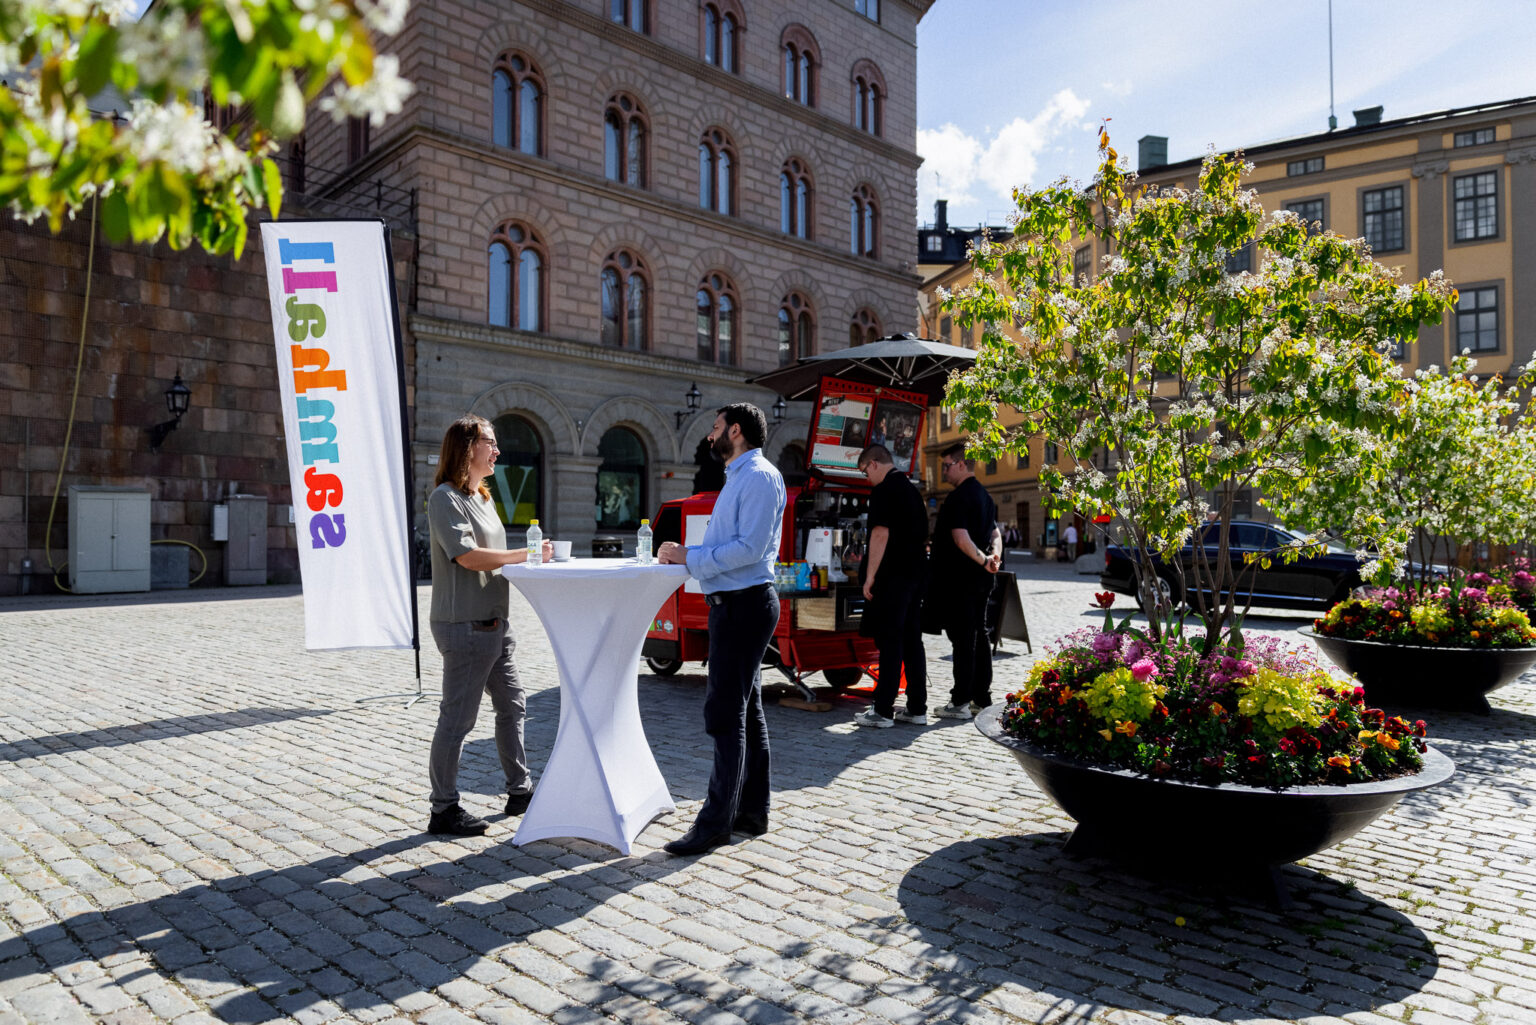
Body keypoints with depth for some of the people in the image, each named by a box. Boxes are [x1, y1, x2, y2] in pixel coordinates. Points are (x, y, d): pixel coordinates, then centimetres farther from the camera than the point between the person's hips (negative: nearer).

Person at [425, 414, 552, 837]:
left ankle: (520, 790, 29)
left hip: (495, 622, 10)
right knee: (457, 718, -2)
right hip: (464, 625, -10)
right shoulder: (446, 498, -12)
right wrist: (527, 554, -20)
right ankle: (443, 810, 9)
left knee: (512, 706, 16)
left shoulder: (483, 497, 17)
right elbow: (468, 556, -22)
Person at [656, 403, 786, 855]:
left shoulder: (759, 477, -13)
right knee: (747, 711, 15)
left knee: (725, 715, -7)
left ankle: (716, 822, 1)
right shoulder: (739, 477, 20)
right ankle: (752, 812, 25)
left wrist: (690, 558, -18)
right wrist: (686, 555, 8)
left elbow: (750, 547, -22)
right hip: (735, 604, 11)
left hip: (744, 605, -11)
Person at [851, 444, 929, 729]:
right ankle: (917, 708, 15)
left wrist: (870, 576, -15)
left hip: (892, 577, -9)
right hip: (916, 573, 9)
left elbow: (881, 534, -19)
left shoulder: (883, 491, -11)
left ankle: (883, 711, -1)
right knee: (912, 640, 11)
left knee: (890, 643, -5)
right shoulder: (912, 489, 17)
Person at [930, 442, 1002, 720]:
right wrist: (994, 555, -2)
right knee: (979, 636, 12)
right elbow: (995, 533, 16)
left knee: (963, 639, -6)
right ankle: (982, 698, 18)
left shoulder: (959, 497, -16)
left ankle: (960, 702, -1)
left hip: (959, 580, -9)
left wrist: (982, 560, -21)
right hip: (980, 581, 9)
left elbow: (961, 539, -26)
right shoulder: (985, 496, 16)